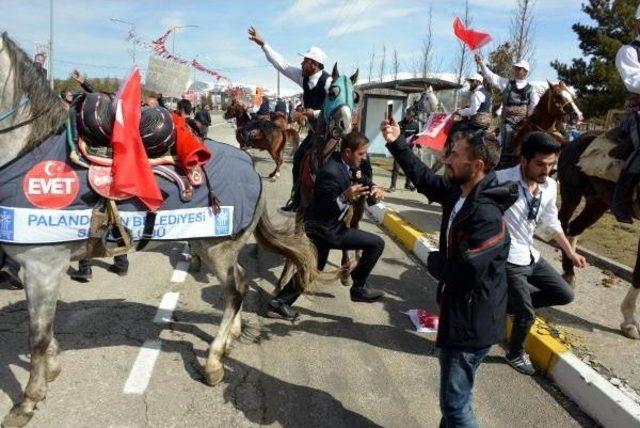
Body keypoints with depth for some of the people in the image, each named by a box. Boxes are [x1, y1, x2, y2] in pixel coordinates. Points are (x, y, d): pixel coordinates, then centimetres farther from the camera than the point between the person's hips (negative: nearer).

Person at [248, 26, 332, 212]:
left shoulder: (328, 82, -24)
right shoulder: (303, 76, -1)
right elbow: (282, 64, 5)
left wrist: (315, 113, -27)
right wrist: (263, 44, 4)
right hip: (315, 130, 8)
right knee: (298, 159, 6)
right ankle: (297, 200, 15)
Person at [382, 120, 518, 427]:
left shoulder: (487, 217, -29)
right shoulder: (460, 191, 0)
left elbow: (460, 273, -30)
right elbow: (425, 179, 15)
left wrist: (433, 262, -9)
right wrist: (397, 144, 8)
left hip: (471, 321, -10)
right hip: (459, 311, 10)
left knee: (454, 403, 3)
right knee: (453, 394, 27)